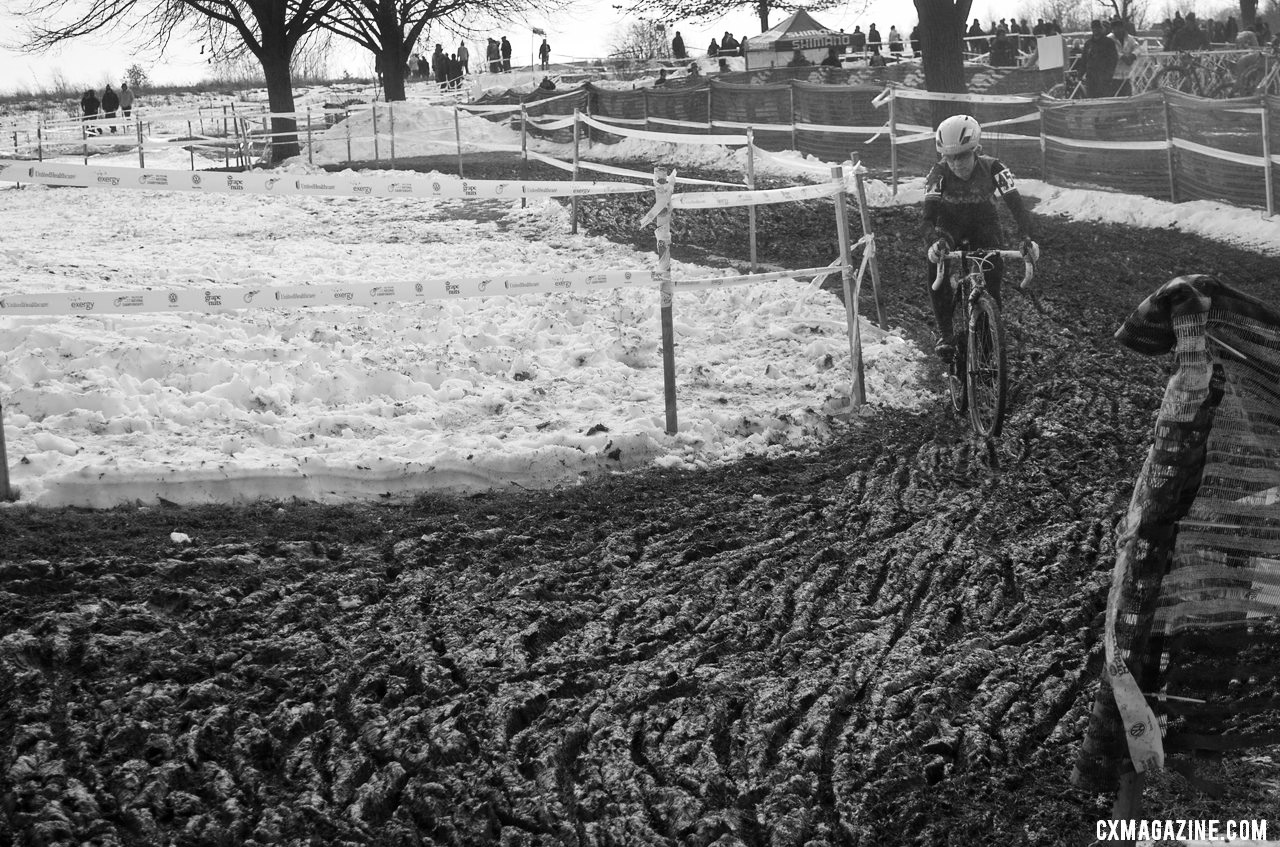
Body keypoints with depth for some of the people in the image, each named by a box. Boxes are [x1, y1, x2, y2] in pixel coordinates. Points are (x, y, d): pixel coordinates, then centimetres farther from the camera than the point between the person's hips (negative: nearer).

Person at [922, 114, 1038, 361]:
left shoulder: (992, 168, -26)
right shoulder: (939, 174, -26)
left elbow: (1016, 206, -31)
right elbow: (927, 218, -33)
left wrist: (1028, 238, -49)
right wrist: (933, 242, -55)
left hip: (984, 223, 0)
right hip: (950, 225, 0)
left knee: (994, 269, -25)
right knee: (936, 267, -28)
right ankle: (945, 332, -18)